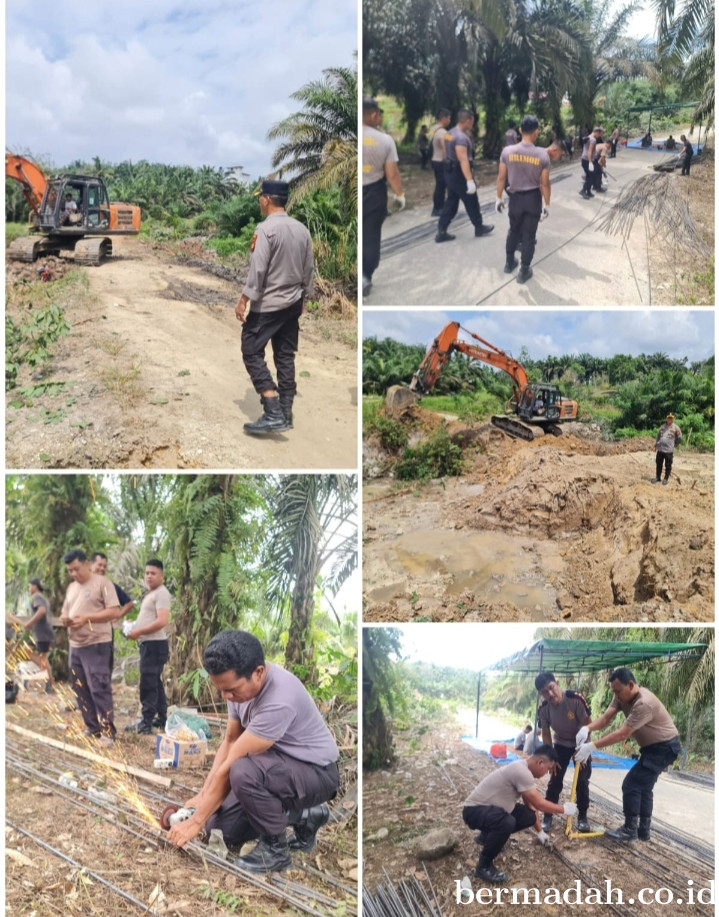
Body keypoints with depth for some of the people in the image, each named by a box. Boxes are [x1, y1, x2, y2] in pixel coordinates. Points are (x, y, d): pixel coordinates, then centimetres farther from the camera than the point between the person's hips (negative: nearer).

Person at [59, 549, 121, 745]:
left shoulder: (102, 583, -6)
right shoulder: (71, 588, 16)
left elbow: (115, 612, -13)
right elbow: (65, 613, 22)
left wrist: (86, 618, -20)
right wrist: (64, 619, -3)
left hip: (96, 645, -8)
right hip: (75, 646, 8)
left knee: (99, 688, -10)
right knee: (80, 689, 11)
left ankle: (107, 731, -7)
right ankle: (92, 727, 20)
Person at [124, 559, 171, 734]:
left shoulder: (161, 594, -13)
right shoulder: (152, 594, 18)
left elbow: (162, 621, -24)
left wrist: (138, 631, -18)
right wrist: (135, 627, 11)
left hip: (155, 644, -11)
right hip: (149, 644, 11)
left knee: (148, 684, -8)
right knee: (155, 683, 15)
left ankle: (146, 723, -6)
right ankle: (161, 719, 22)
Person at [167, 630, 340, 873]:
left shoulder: (279, 700, -36)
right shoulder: (241, 682, -8)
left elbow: (231, 765, -29)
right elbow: (230, 742, 4)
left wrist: (196, 821, -21)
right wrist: (203, 795, -3)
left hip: (315, 772, -9)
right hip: (277, 765, 9)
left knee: (243, 772, -36)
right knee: (221, 828, 3)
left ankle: (275, 848, -11)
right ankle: (302, 815, 16)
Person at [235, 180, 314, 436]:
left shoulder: (266, 229, -16)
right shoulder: (302, 230, 5)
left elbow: (257, 269, -20)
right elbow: (309, 269, 11)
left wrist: (244, 300, -15)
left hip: (267, 304, -7)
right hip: (292, 303, 7)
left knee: (252, 352, -1)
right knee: (285, 356, 12)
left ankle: (273, 413, -11)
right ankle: (285, 413, 15)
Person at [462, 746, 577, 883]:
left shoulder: (522, 768, 8)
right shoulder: (521, 772, -24)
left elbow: (531, 804, 20)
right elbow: (540, 804, -18)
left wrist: (540, 831, 27)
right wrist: (564, 809, -2)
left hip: (490, 808, 10)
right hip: (474, 810, -10)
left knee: (529, 816, 3)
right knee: (507, 823, -36)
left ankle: (488, 836, 20)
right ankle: (484, 867, -17)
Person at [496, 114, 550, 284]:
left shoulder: (507, 151, -11)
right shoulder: (542, 154, -14)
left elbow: (501, 178, -5)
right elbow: (545, 183, -9)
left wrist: (499, 198, 7)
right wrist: (547, 204, 1)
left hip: (515, 197, 2)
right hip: (533, 198, -2)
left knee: (514, 230, 23)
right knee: (529, 234, 8)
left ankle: (509, 262, 36)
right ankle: (524, 271, 15)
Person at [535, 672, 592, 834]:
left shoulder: (576, 699, -34)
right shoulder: (543, 709, -23)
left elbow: (587, 725, -24)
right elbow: (546, 734, -8)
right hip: (560, 744, 2)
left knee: (582, 781, -3)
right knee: (555, 781, 0)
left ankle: (582, 817, 12)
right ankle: (547, 817, 11)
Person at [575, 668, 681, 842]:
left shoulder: (644, 703, -33)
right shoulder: (623, 696, -4)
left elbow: (622, 734, -33)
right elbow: (606, 718, -12)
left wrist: (592, 746, -33)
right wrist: (587, 728, -32)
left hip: (664, 747, -10)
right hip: (653, 746, 10)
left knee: (631, 785, -9)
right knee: (643, 786, 15)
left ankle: (630, 830, 1)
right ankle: (643, 830, 24)